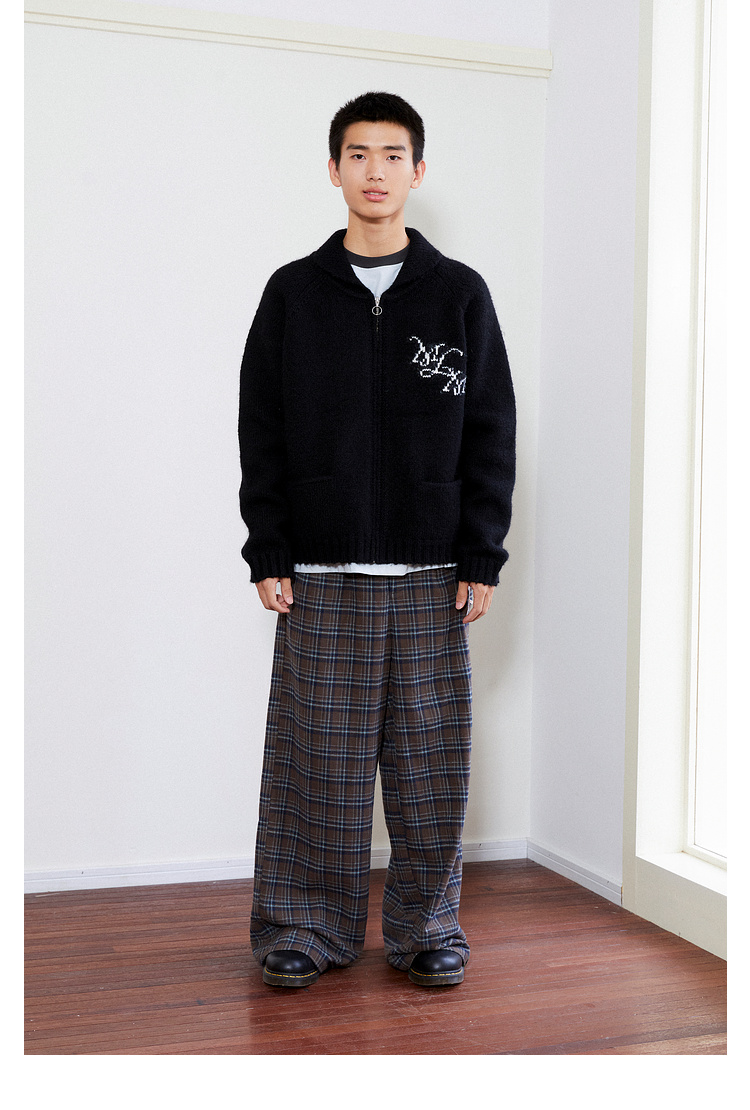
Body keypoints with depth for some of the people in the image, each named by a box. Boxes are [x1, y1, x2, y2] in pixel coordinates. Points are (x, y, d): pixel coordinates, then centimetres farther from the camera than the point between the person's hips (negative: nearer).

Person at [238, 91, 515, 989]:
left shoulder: (461, 294, 7)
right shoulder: (292, 293, 7)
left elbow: (491, 434, 5)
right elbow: (261, 433, 5)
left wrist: (482, 558, -1)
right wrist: (268, 555, -2)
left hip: (432, 576, 0)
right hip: (320, 575, 0)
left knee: (429, 759, 5)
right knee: (316, 758, 3)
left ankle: (426, 929, 19)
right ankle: (307, 930, 17)